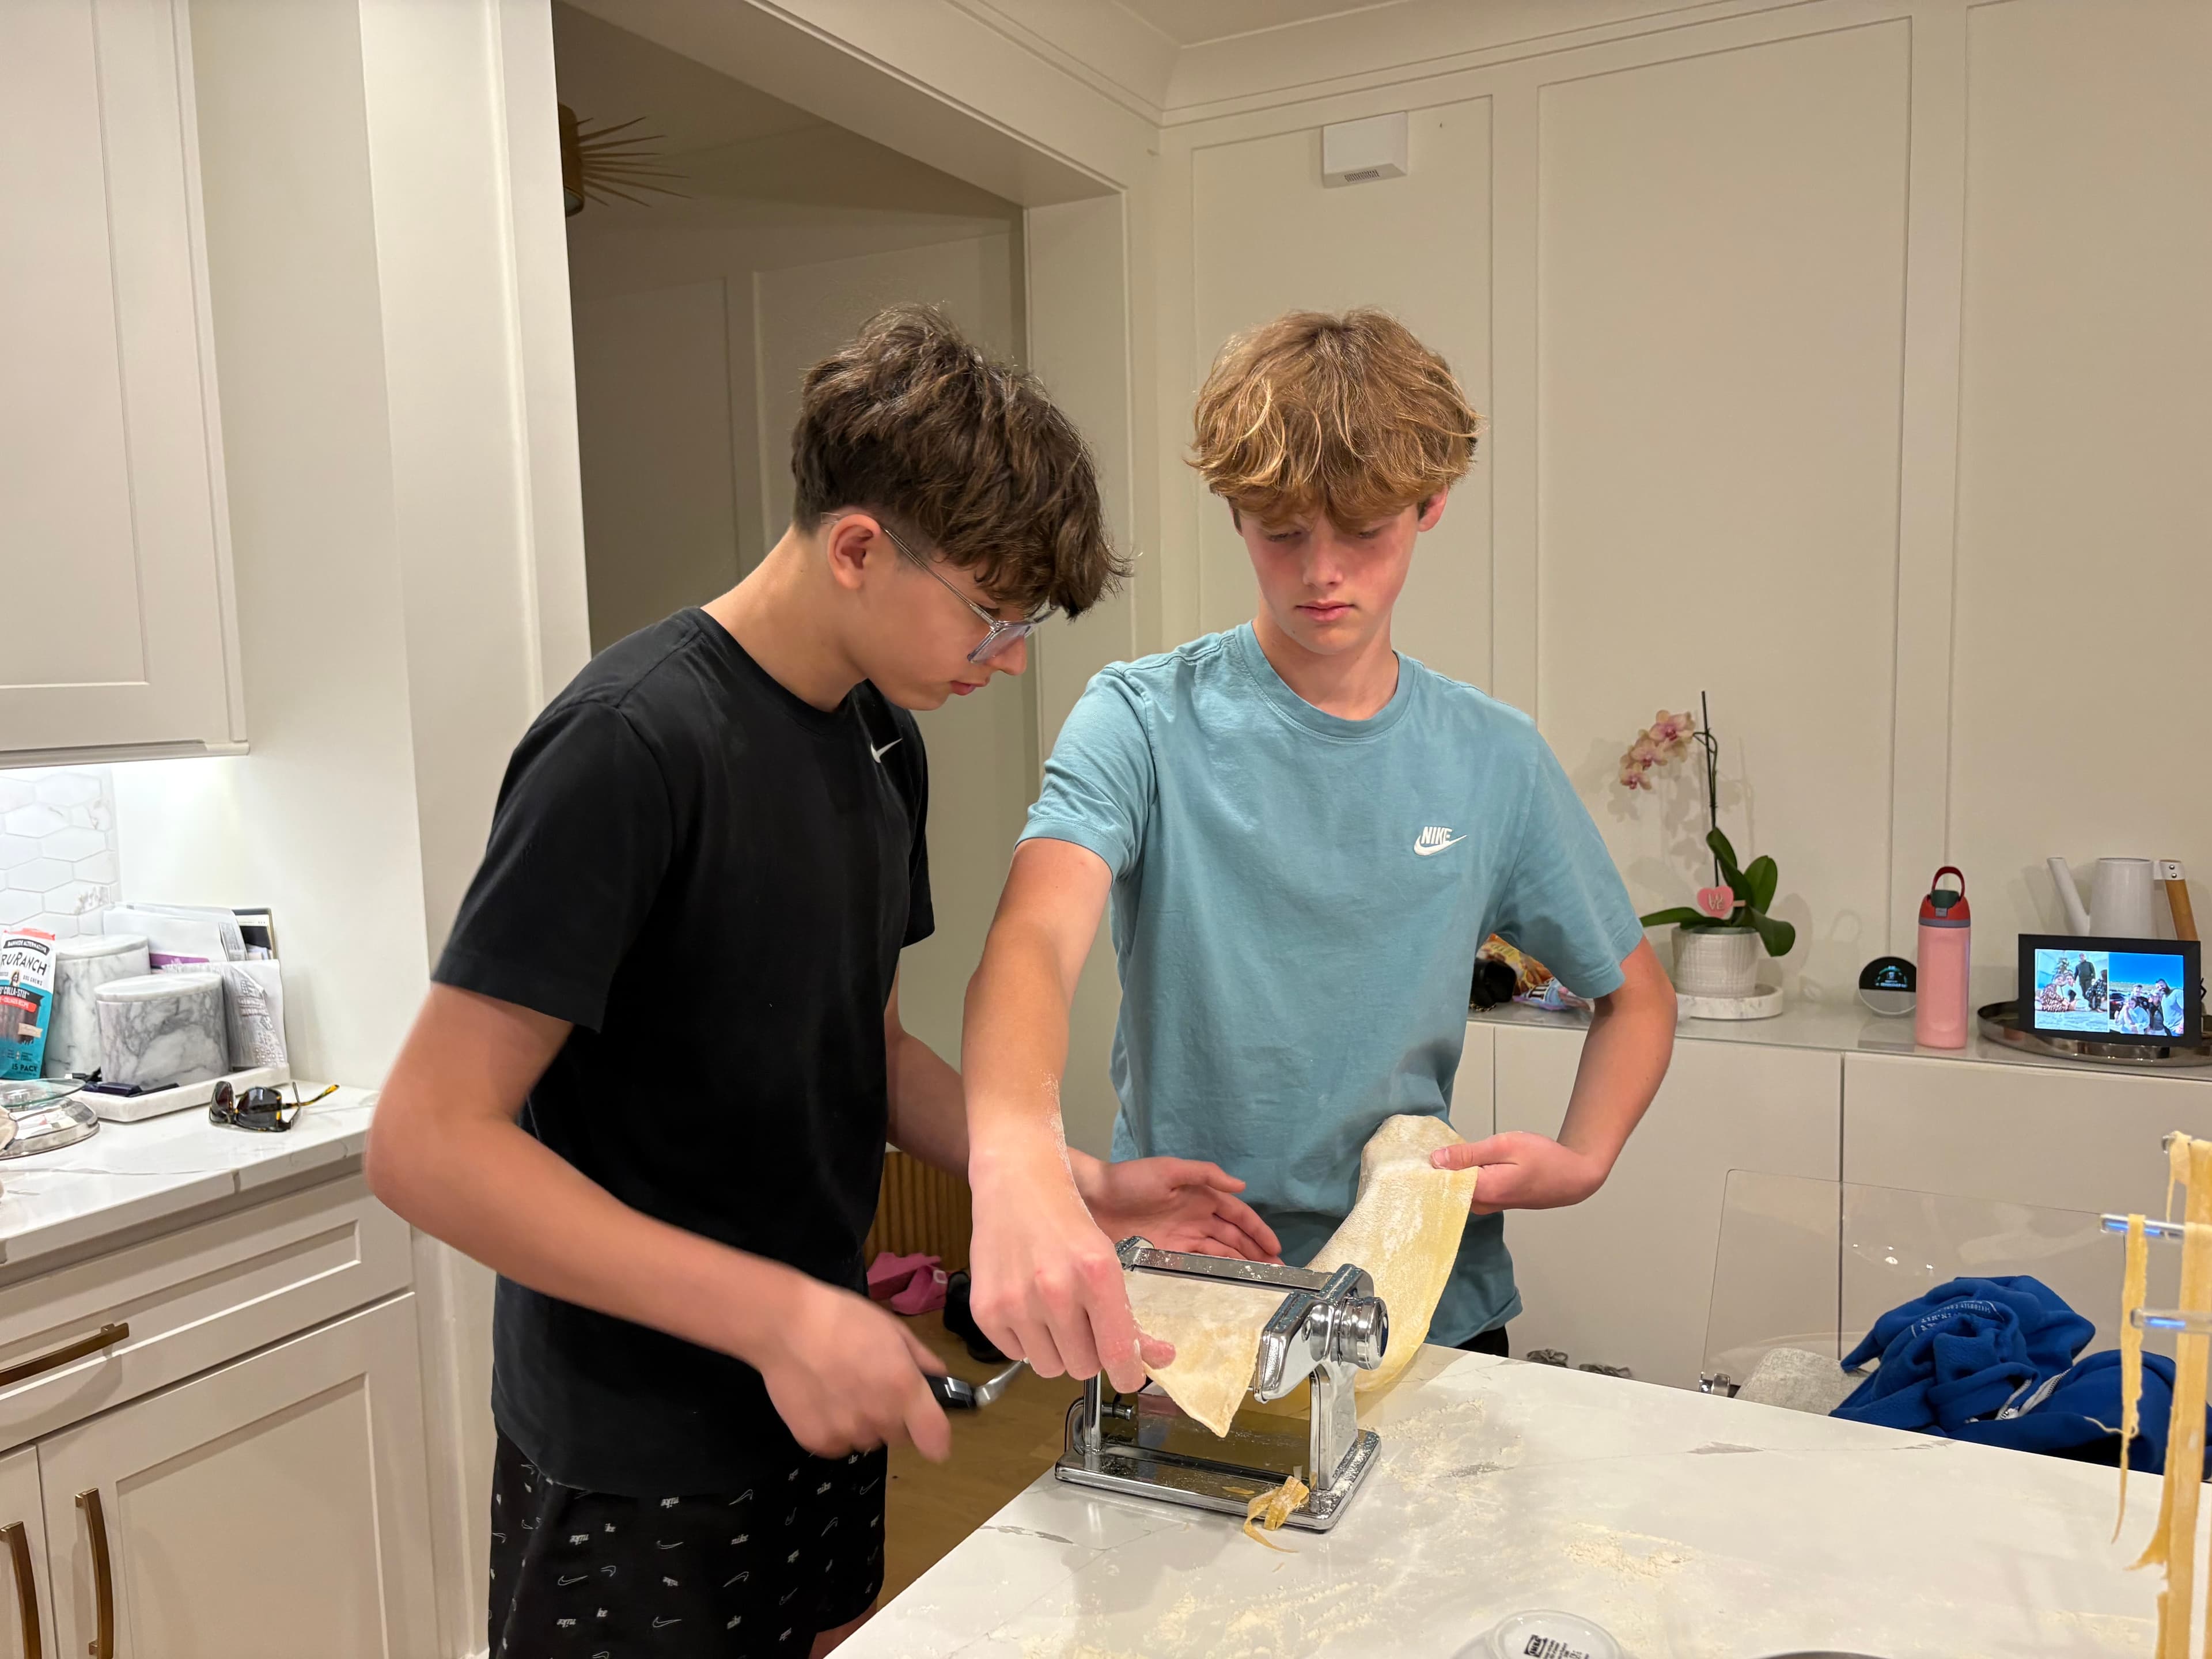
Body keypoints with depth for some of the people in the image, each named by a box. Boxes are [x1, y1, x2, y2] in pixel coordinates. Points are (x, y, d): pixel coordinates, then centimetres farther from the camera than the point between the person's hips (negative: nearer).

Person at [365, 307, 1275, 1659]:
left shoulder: (886, 739, 2)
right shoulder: (635, 745, -23)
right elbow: (428, 1142, -24)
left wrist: (1084, 1182, -2)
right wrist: (777, 1315, -28)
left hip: (822, 1409, 7)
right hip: (636, 1466, -7)